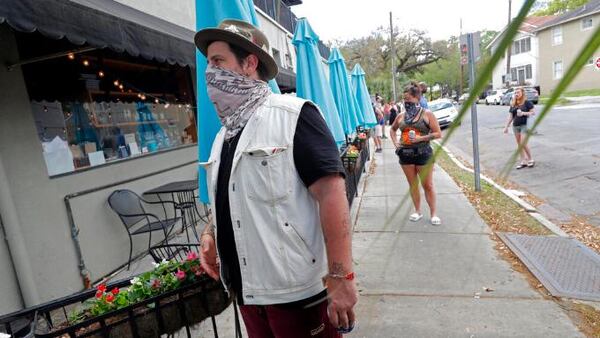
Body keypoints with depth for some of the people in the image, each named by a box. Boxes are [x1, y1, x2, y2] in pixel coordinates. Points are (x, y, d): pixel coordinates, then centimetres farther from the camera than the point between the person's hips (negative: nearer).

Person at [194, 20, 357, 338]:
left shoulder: (292, 115, -13)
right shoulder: (224, 133, 10)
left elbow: (331, 192, -21)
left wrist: (341, 276, -23)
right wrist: (209, 231, 3)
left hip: (298, 291, -7)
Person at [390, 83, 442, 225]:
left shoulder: (427, 114, -3)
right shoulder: (401, 116, 7)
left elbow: (438, 133, -5)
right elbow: (392, 130, 25)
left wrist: (421, 138, -17)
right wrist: (396, 143, 9)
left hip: (423, 153, -4)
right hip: (405, 154, 4)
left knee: (428, 185, 2)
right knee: (413, 185, 11)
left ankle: (433, 213, 13)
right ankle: (418, 211, 24)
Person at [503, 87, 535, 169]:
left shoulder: (527, 102, -3)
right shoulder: (513, 104, 11)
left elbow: (533, 112, -5)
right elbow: (510, 116, 12)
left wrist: (523, 113, -18)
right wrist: (506, 127, 8)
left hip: (524, 125, -5)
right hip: (515, 126, 5)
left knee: (523, 143, -11)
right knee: (519, 144, 7)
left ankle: (530, 159, 8)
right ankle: (523, 161, 15)